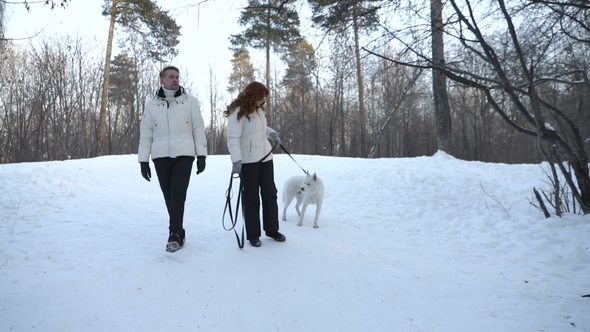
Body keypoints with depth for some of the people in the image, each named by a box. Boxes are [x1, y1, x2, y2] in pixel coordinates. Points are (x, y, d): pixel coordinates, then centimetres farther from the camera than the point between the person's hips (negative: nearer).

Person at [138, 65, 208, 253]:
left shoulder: (189, 101, 4)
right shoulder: (151, 104, 9)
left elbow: (198, 129, 3)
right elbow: (145, 133, 9)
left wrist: (201, 154, -4)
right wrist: (143, 160, 4)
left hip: (184, 154, -2)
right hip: (160, 156, 3)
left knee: (178, 194, -12)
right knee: (168, 196, 6)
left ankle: (174, 235, -8)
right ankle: (179, 233, 18)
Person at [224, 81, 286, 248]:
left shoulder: (259, 110, 12)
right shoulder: (237, 112, -13)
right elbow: (233, 138, -21)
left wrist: (272, 133, 9)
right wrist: (236, 160, -31)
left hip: (266, 158, 8)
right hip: (248, 161, -8)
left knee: (270, 194, 11)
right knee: (251, 198, 1)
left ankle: (272, 229, 24)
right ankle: (253, 235, 13)